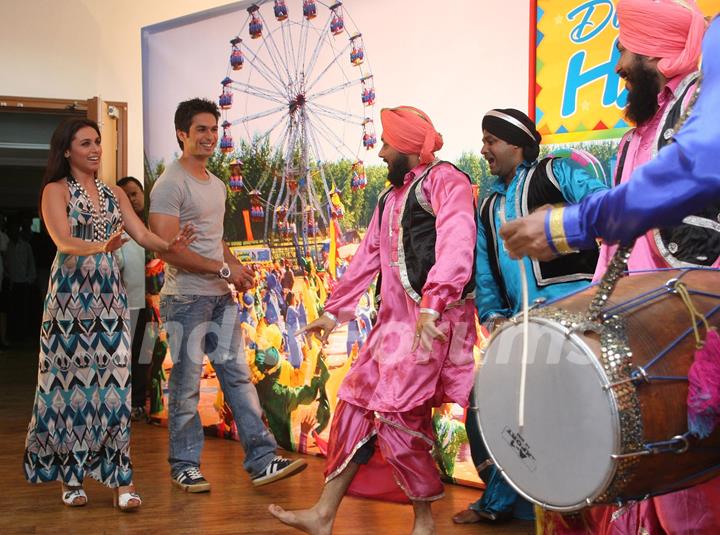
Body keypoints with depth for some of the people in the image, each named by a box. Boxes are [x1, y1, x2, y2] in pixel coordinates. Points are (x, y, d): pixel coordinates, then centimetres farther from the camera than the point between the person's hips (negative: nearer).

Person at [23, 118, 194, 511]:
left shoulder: (114, 194, 15)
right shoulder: (56, 191, -1)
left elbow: (142, 234, 6)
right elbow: (63, 241, -16)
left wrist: (169, 245, -16)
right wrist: (101, 247, -35)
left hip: (109, 295, 4)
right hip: (70, 296, -4)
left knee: (114, 383, -3)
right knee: (72, 381, 0)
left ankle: (120, 478, -3)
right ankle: (71, 478, 11)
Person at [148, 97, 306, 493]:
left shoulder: (217, 185, 17)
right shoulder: (171, 184, -11)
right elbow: (167, 249, -18)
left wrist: (236, 266, 5)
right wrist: (224, 269, -16)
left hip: (222, 296, 8)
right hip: (186, 297, -8)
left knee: (238, 375, 5)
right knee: (186, 383, 1)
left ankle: (262, 460, 6)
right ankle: (184, 465, 14)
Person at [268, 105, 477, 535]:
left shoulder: (444, 179, -5)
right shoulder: (391, 198, 23)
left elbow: (455, 244, -21)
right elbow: (366, 259, 26)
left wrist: (432, 305, -32)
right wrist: (334, 310, 24)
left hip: (436, 318, -9)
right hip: (395, 319, 9)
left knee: (396, 412, -12)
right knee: (358, 403, 6)